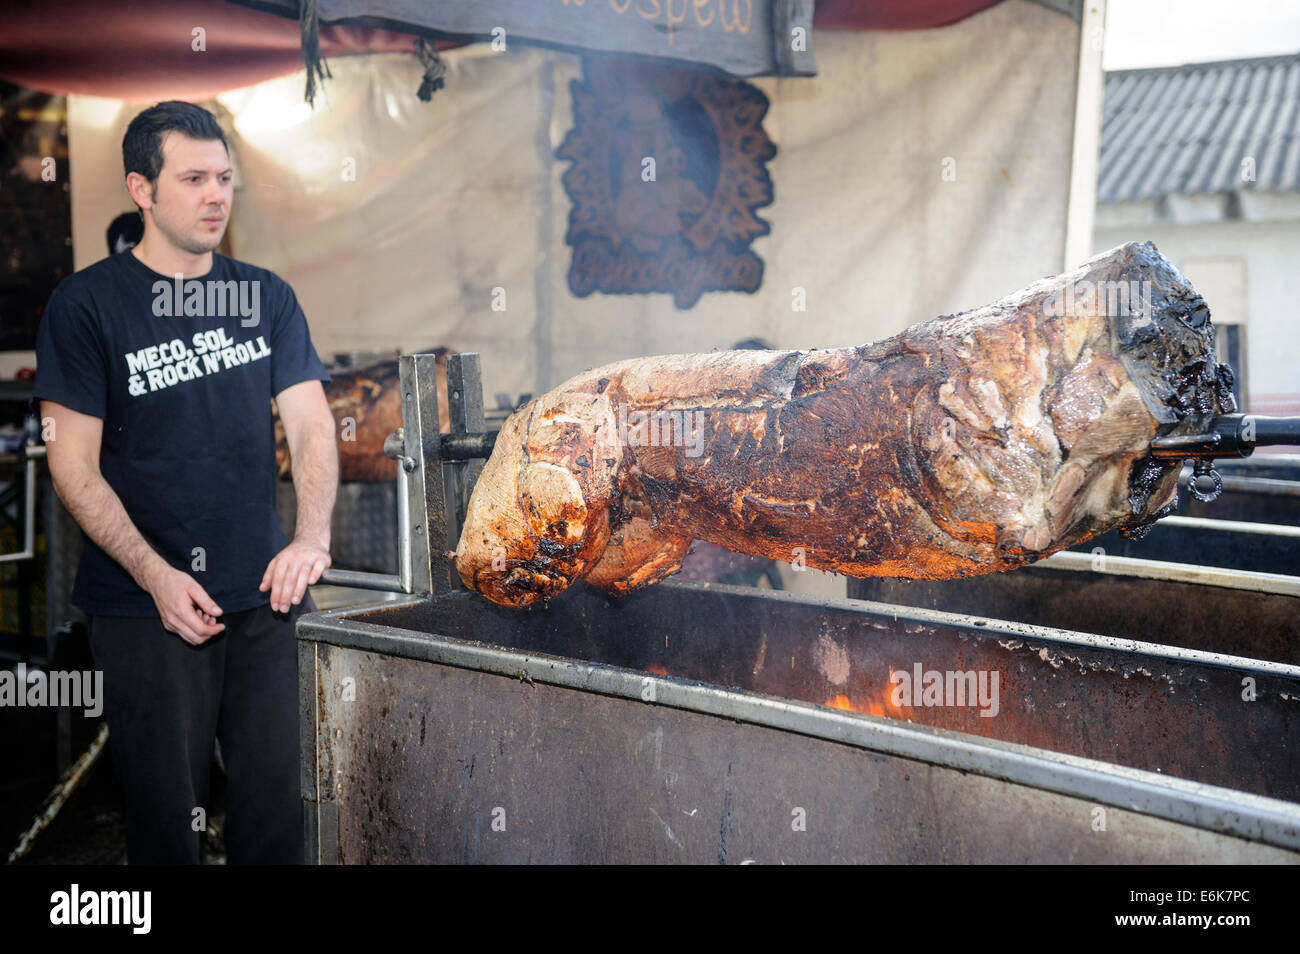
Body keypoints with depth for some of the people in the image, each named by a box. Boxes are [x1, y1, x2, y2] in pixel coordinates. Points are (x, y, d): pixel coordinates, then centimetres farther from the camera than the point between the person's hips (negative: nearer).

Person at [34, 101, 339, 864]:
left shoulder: (266, 296, 8)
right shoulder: (87, 305, -2)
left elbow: (311, 424, 2)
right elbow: (74, 467, -5)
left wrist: (311, 538, -15)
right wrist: (156, 576, -14)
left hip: (268, 596, 3)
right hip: (146, 607, -3)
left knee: (282, 801, 8)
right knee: (166, 812, 7)